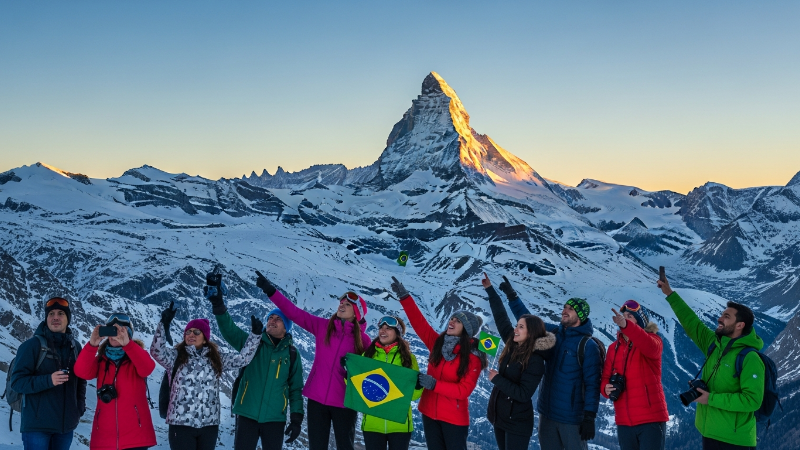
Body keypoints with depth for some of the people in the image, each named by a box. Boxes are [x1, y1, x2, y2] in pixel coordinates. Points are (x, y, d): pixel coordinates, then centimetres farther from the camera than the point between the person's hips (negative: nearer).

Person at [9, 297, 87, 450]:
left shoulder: (76, 347, 9)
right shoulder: (32, 345, -6)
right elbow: (17, 381, -11)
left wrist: (80, 407, 4)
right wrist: (48, 380, -24)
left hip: (66, 424, 5)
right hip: (37, 424, -5)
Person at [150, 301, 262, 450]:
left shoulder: (216, 359, 11)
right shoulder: (176, 356, 3)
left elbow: (242, 358, 10)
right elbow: (157, 351, -14)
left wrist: (255, 334, 2)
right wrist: (164, 324, -26)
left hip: (209, 424, 3)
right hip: (181, 424, -3)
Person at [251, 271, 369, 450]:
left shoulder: (363, 340, -3)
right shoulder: (322, 326, 3)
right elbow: (294, 313, -1)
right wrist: (270, 291, -7)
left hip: (345, 402, -2)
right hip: (317, 399, 3)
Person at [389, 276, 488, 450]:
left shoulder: (473, 357, -13)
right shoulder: (438, 343, 1)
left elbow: (464, 390, -19)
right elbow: (419, 323, -1)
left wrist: (435, 384, -27)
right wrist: (404, 296, -7)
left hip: (454, 417, -5)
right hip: (429, 413, 5)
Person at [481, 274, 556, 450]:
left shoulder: (535, 361, -19)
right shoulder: (513, 346, 0)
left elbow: (523, 394, -24)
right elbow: (501, 317, 6)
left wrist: (496, 379, -19)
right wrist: (489, 289, 6)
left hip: (517, 422, -7)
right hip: (499, 415, 7)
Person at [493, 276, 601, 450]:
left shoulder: (588, 346, -12)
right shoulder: (553, 333, 6)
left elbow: (592, 384, -14)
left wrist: (589, 417, -17)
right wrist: (512, 296, 8)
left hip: (572, 417, -6)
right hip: (547, 413, 7)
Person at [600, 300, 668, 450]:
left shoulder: (652, 339, -2)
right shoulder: (614, 348, 12)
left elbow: (650, 347, -27)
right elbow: (605, 378, 15)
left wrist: (626, 325, -43)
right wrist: (606, 388, -10)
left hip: (651, 418, -5)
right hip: (624, 421, 5)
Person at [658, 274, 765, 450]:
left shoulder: (749, 358, -16)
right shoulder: (715, 345, 6)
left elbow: (752, 400, -22)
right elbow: (692, 323, 14)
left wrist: (711, 399, -20)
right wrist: (670, 294, 11)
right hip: (710, 434, 7)